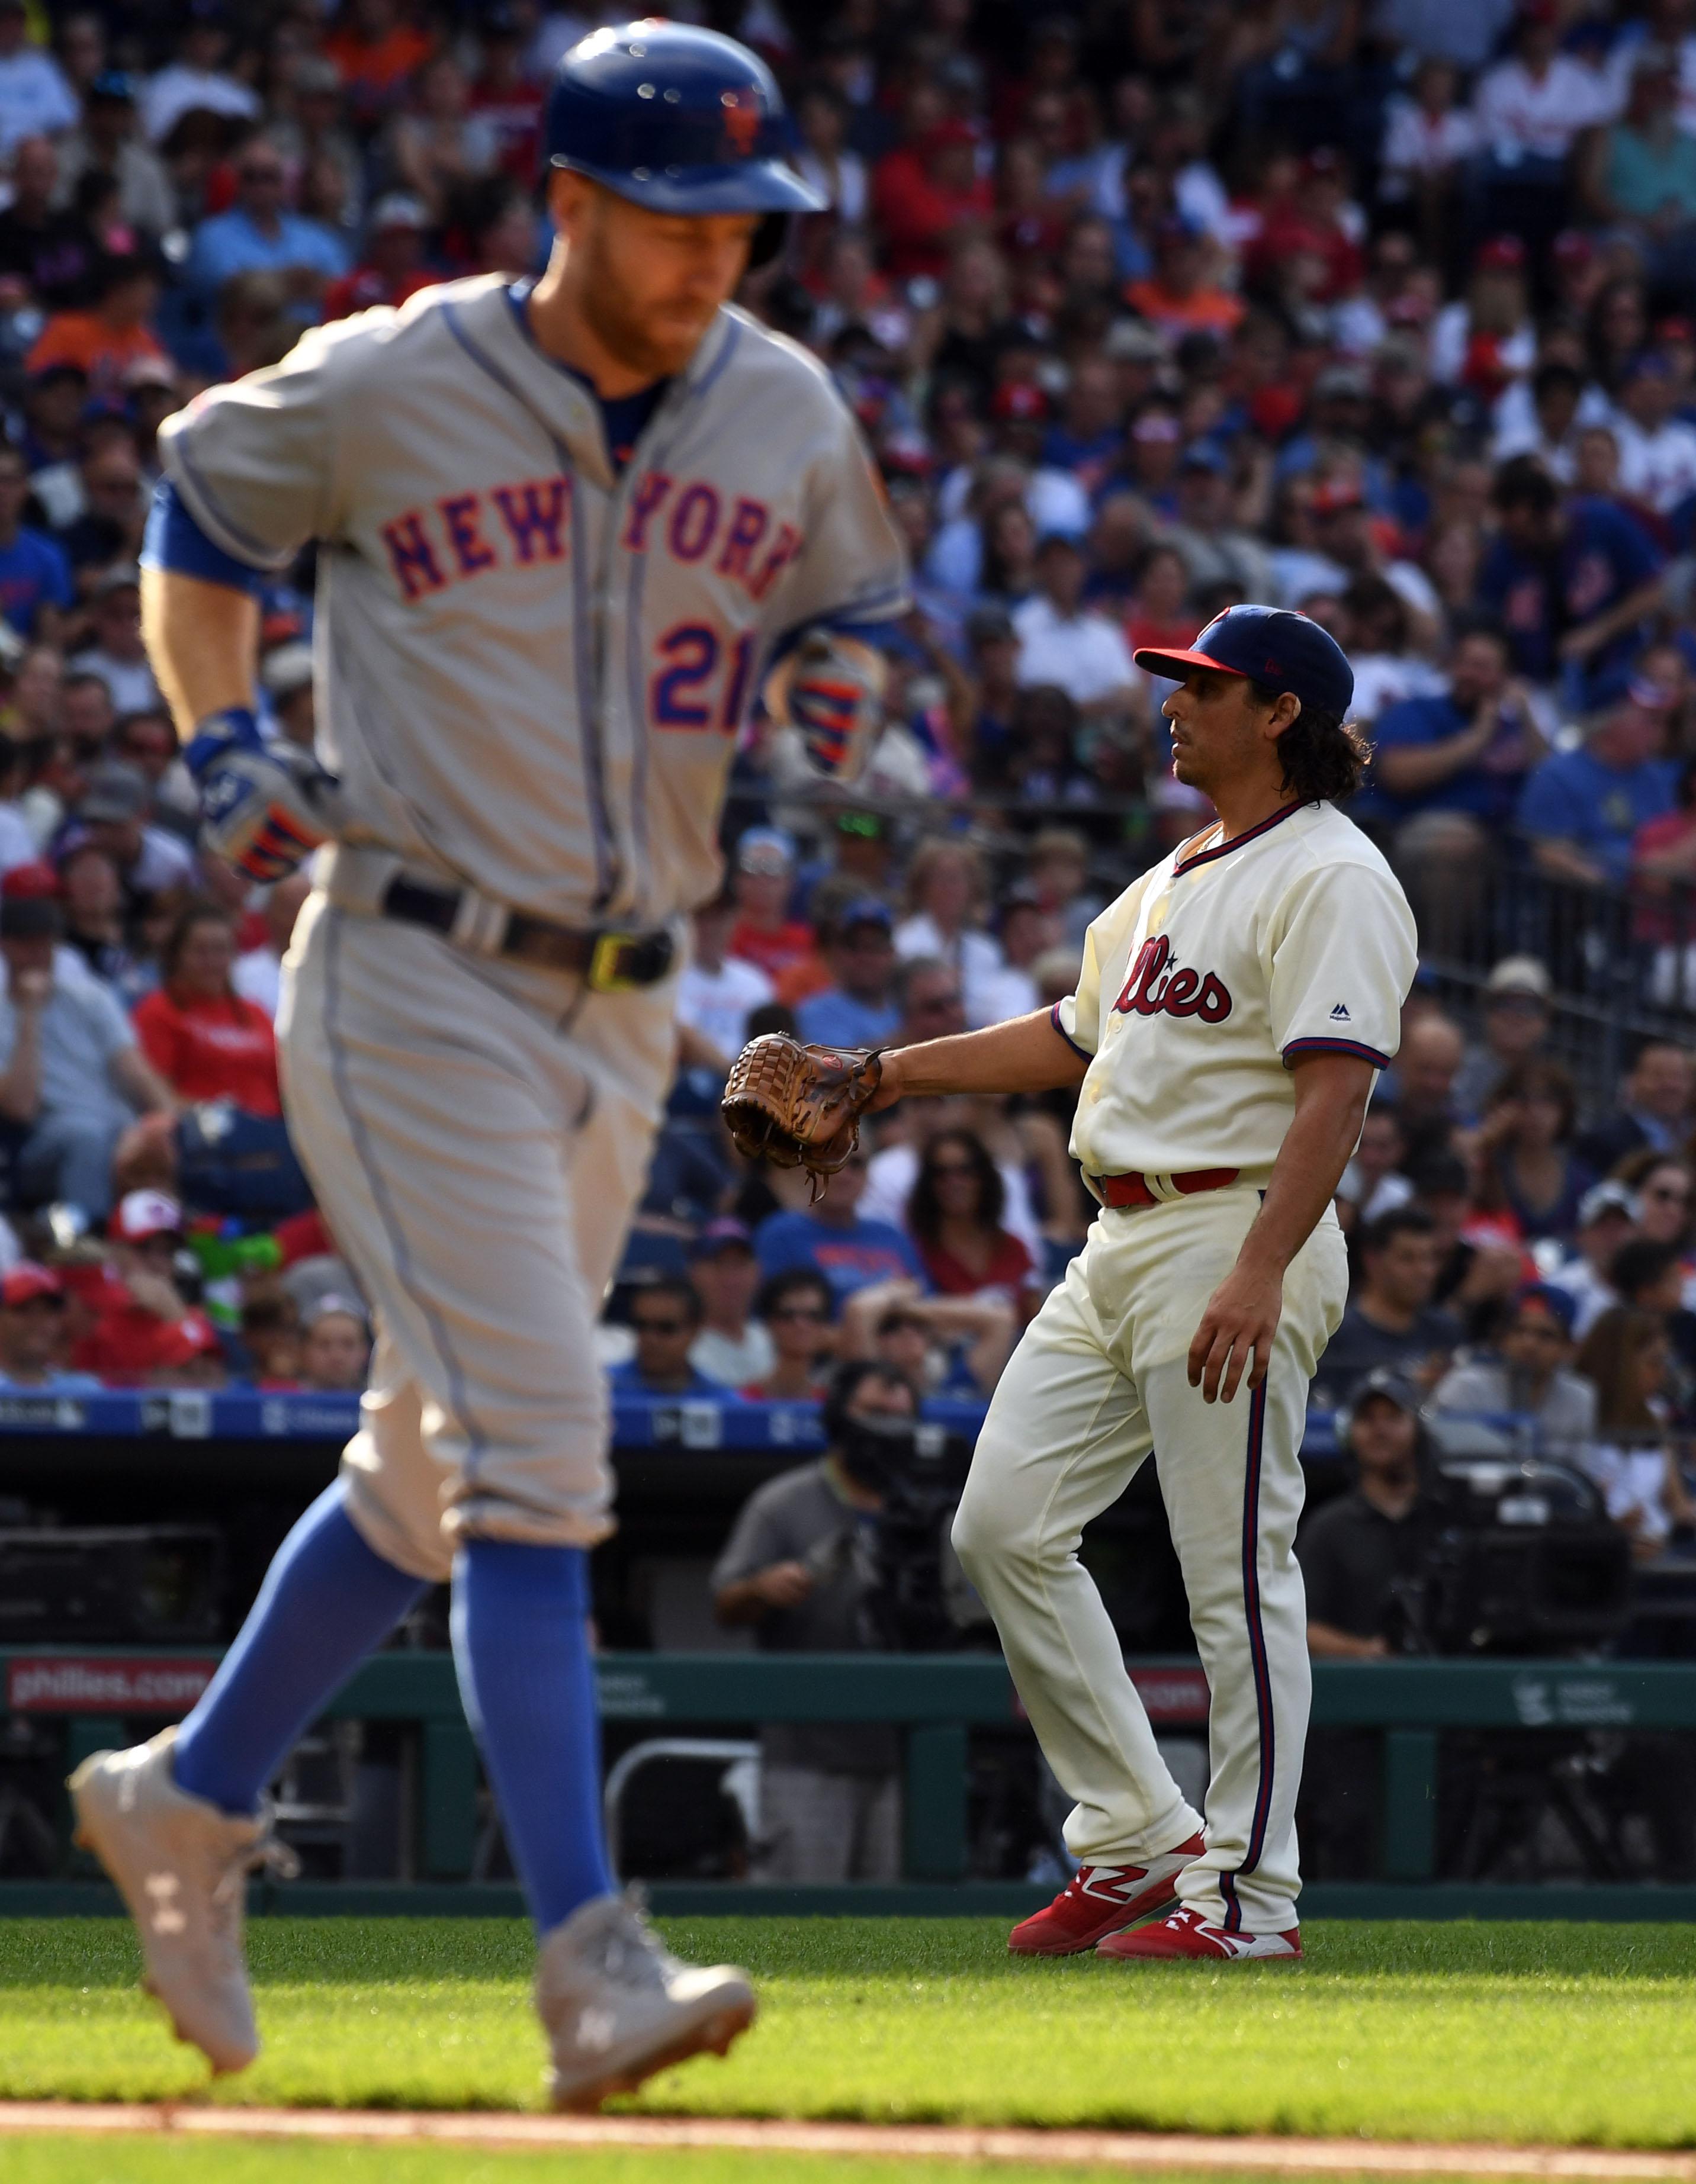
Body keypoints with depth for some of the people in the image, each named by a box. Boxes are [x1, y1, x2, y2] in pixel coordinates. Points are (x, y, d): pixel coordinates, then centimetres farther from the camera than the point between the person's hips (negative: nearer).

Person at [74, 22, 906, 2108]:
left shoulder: (788, 418, 4)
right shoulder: (383, 389, -9)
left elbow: (850, 603, 21)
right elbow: (200, 502, 9)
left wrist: (843, 678, -1)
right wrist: (218, 740, -2)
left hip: (620, 1013, 6)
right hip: (415, 987, -6)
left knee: (432, 1474, 16)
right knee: (536, 1465, -17)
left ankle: (186, 1801, 36)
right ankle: (592, 1965, -22)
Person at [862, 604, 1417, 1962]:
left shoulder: (1331, 877, -10)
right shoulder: (1180, 877, 21)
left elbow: (1335, 1086, -20)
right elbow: (1079, 1036, 30)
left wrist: (1259, 1272, -30)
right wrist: (899, 1073, 27)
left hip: (1238, 1238, -10)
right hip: (1121, 1244, 10)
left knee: (1236, 1571, -8)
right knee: (1006, 1526, 6)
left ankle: (1252, 1896, -3)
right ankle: (1141, 1840, 11)